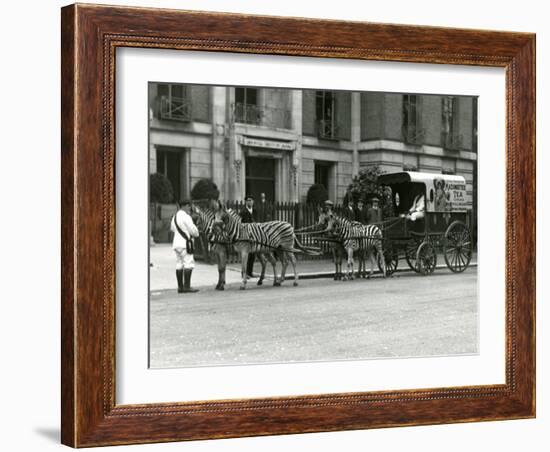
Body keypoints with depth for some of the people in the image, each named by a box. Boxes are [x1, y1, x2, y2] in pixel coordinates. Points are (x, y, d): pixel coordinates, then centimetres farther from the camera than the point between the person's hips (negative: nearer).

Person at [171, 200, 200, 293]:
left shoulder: (174, 217, 14)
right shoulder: (186, 217, -13)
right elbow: (193, 230, -12)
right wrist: (196, 234, 10)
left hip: (176, 243, 9)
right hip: (185, 243, -9)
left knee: (179, 265, 7)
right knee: (189, 264, -9)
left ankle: (180, 287, 7)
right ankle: (187, 286, -15)